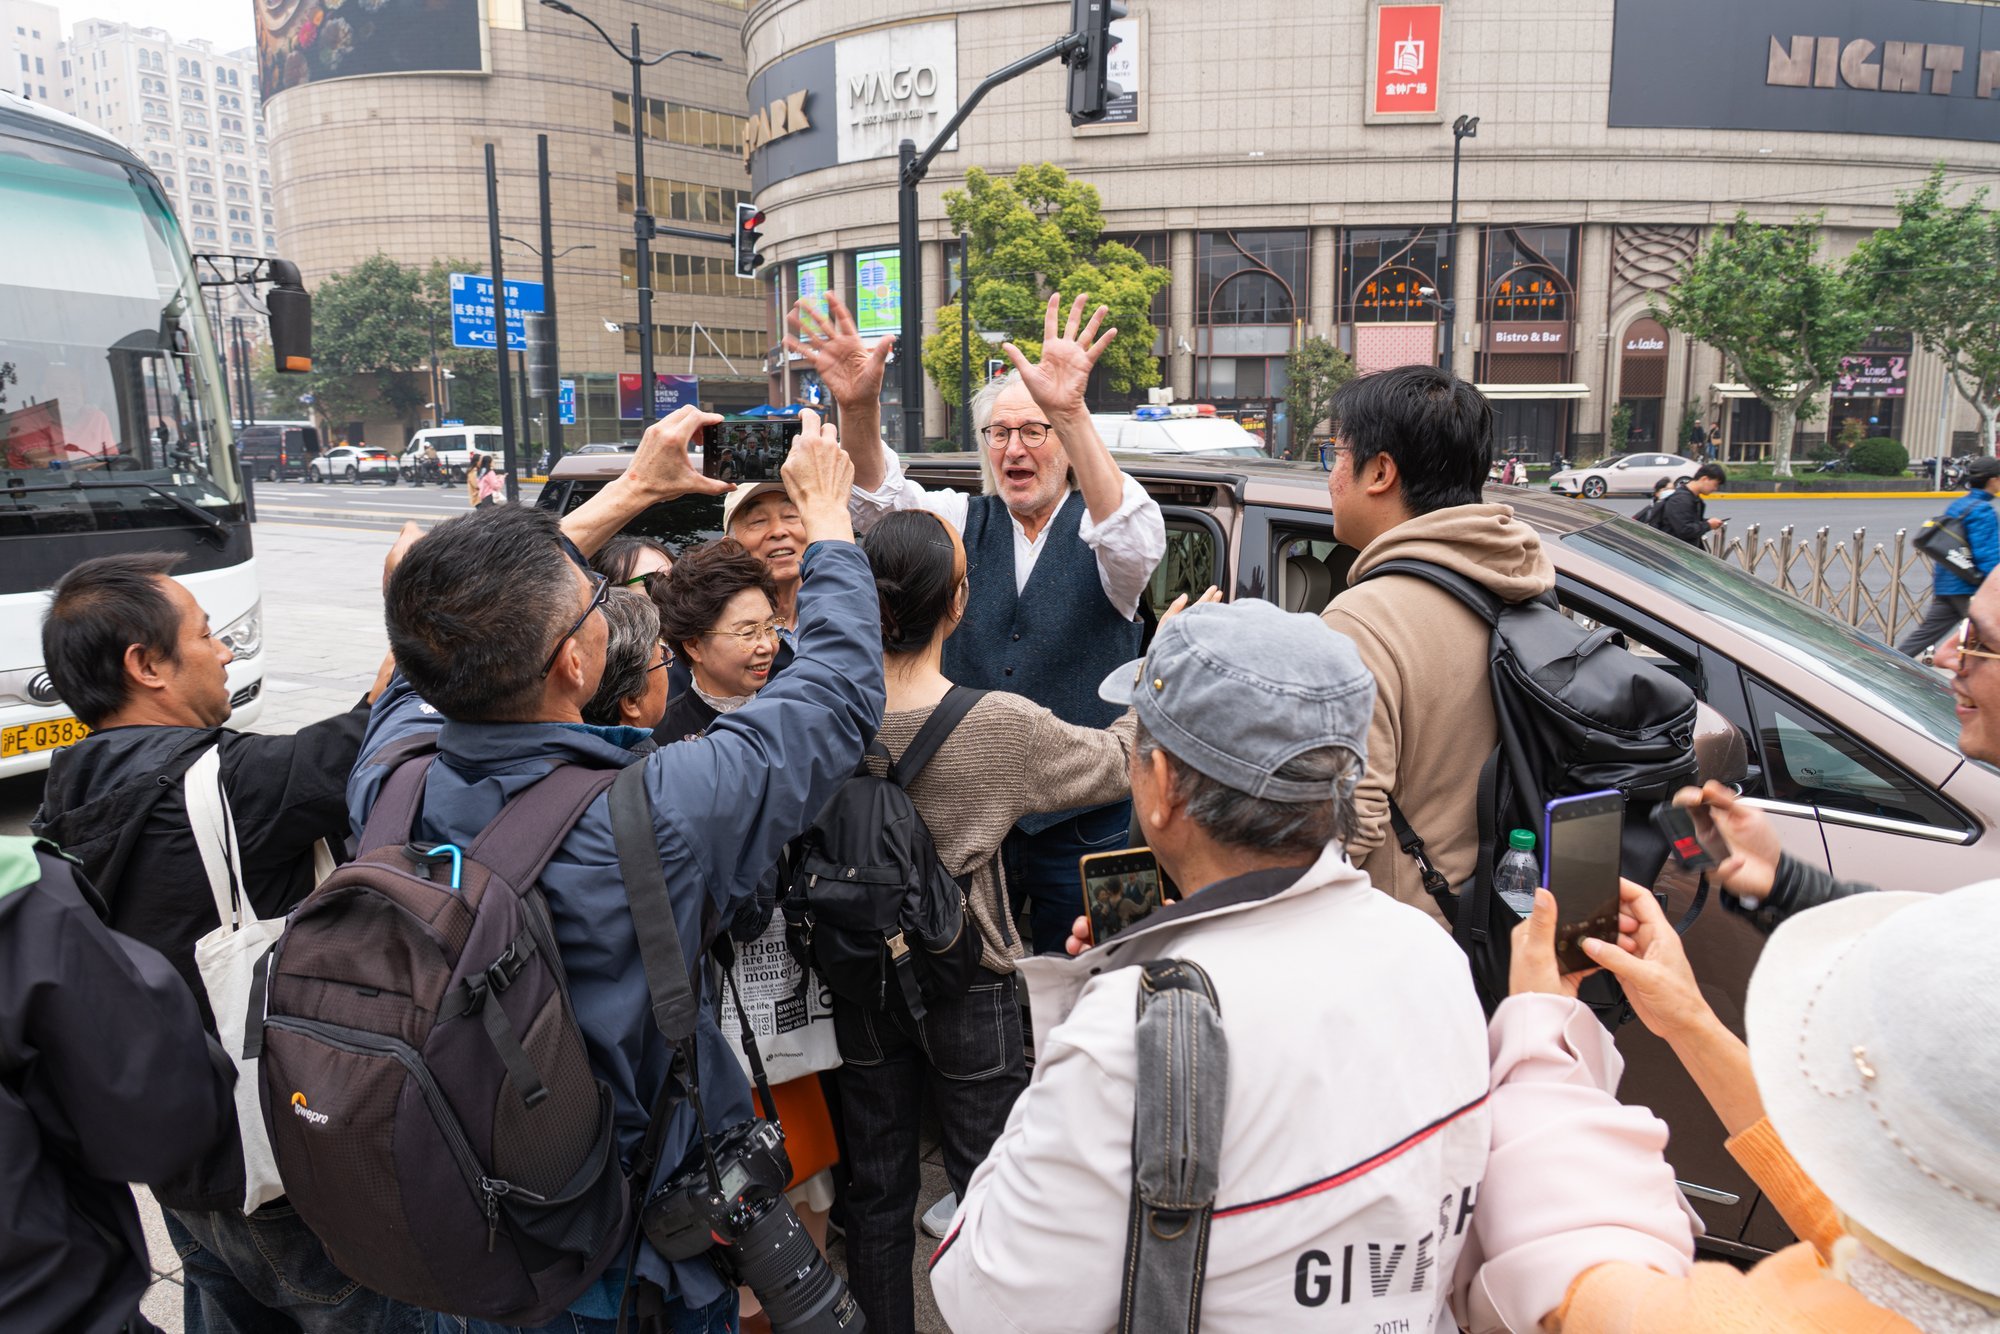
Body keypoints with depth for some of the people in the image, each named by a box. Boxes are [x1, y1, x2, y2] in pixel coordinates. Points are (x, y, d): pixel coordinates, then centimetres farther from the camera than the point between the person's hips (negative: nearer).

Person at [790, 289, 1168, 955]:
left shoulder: (1097, 530, -4)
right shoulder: (963, 523, 6)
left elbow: (1135, 542, -27)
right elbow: (881, 503, -11)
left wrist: (1071, 412, -42)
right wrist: (858, 406, -32)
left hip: (1082, 821, -2)